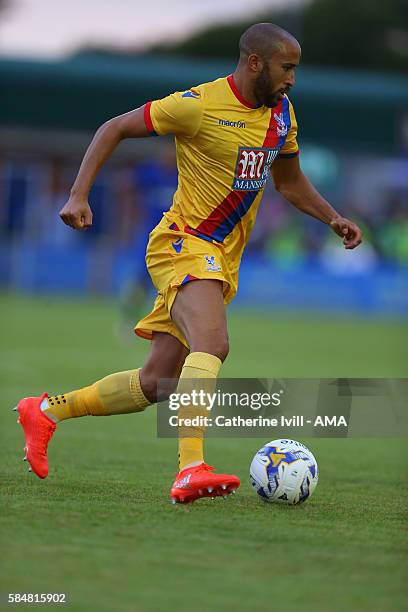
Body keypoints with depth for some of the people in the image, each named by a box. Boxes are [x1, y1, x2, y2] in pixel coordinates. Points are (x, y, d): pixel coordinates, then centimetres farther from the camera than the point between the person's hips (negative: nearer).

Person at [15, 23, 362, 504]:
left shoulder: (281, 113, 9)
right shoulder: (199, 106, -13)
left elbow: (290, 182, 24)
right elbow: (114, 129, -5)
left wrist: (333, 219, 7)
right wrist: (78, 195, -14)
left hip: (223, 261, 8)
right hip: (183, 244, -8)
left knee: (155, 384, 8)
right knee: (212, 343, -33)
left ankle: (47, 411, 25)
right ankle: (191, 468, -42)